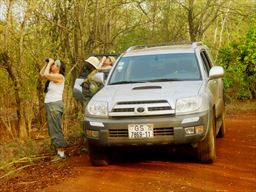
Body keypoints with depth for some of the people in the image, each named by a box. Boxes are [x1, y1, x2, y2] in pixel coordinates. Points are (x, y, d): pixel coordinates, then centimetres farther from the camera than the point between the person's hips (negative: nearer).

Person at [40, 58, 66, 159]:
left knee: (56, 129, -10)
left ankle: (61, 152, -9)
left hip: (55, 104, -10)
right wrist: (47, 63, 13)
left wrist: (50, 63, -11)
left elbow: (46, 74, -23)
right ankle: (57, 151, 17)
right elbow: (42, 73, 24)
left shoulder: (59, 77, -12)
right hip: (49, 105, 10)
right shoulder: (52, 76, 14)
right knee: (52, 129, 12)